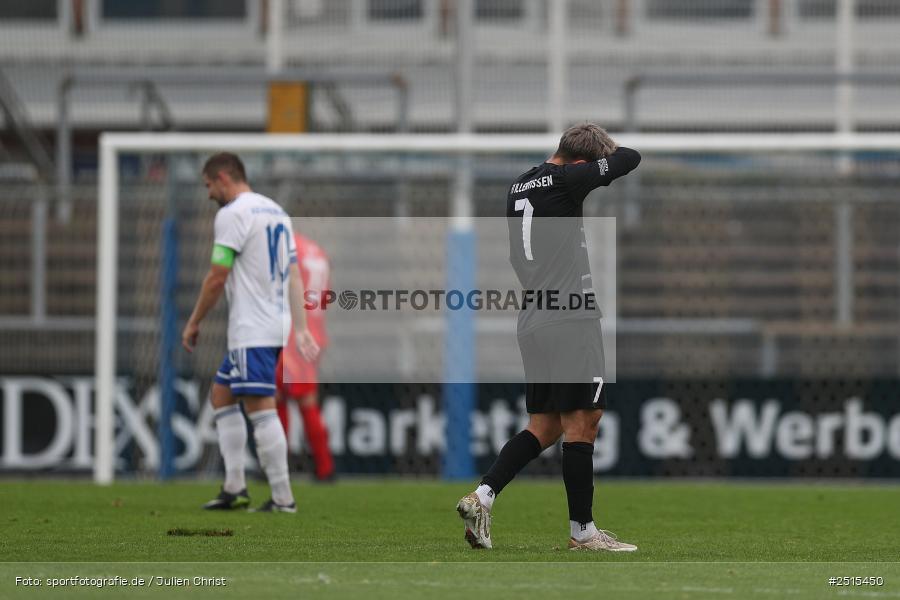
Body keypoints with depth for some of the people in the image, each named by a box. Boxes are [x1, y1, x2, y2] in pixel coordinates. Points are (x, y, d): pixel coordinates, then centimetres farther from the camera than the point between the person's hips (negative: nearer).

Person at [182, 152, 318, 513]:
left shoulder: (232, 214, -10)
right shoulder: (276, 212, 18)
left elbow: (217, 277, -13)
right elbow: (294, 276, 15)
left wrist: (193, 324, -2)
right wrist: (301, 330, 13)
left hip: (251, 332, -10)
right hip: (275, 326, 10)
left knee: (260, 409, -10)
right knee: (221, 395, 18)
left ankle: (283, 498, -12)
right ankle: (234, 488, 14)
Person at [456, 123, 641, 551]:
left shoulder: (520, 186, 14)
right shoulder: (562, 181, -11)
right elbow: (630, 160, -6)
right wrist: (608, 149, 16)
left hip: (532, 321, 9)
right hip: (570, 321, -9)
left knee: (545, 426, 12)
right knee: (581, 422, -2)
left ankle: (482, 496, 0)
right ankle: (582, 530, 1)